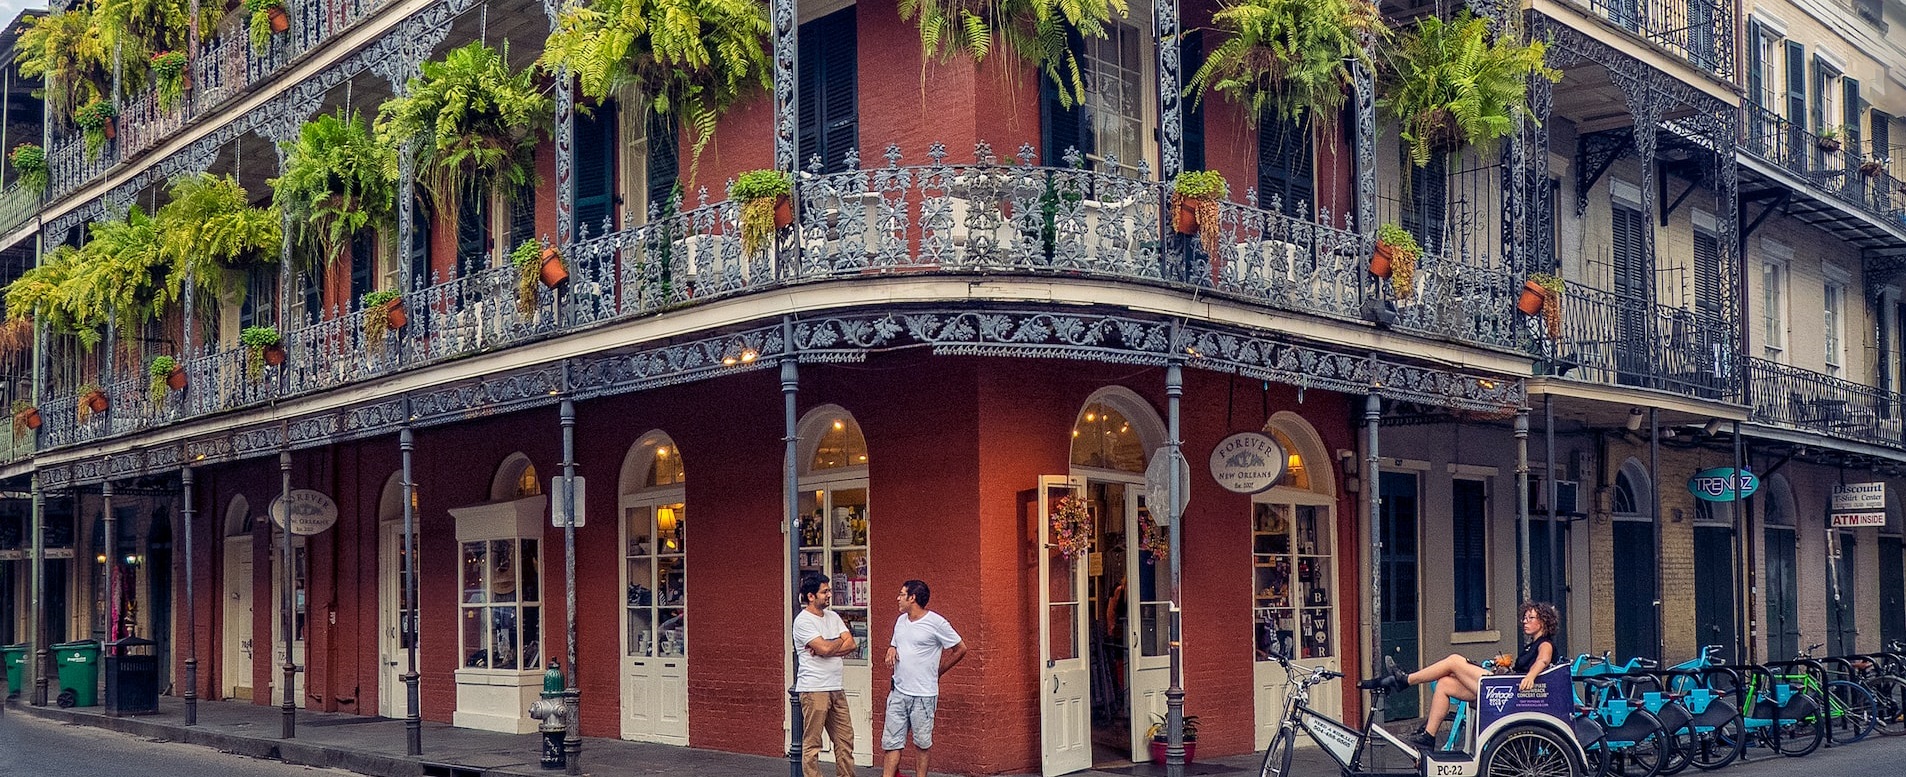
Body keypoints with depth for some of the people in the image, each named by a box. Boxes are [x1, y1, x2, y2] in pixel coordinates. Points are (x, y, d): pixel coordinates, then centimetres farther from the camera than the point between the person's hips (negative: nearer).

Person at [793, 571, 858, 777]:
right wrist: (841, 640, 0)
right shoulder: (803, 621, -10)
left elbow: (852, 645, 3)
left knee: (845, 738, 9)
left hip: (836, 688, 8)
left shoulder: (833, 617, 14)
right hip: (813, 689, -8)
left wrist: (826, 649, -12)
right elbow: (825, 648, -20)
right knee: (812, 743, -3)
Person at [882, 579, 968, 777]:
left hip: (924, 694, -6)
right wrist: (891, 650, 2)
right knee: (891, 741, 2)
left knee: (922, 742, 3)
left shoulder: (936, 623, -8)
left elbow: (960, 649, -1)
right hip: (898, 692, 6)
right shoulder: (901, 621, 11)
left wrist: (936, 671, 3)